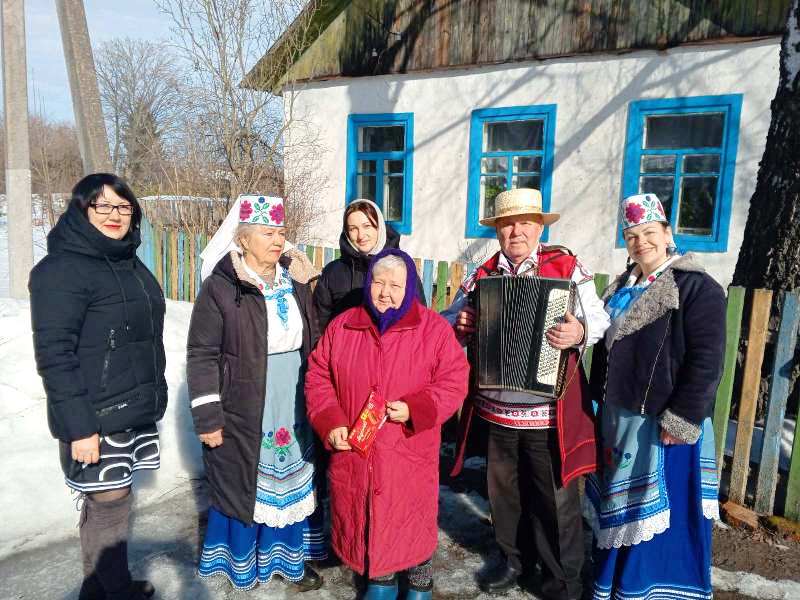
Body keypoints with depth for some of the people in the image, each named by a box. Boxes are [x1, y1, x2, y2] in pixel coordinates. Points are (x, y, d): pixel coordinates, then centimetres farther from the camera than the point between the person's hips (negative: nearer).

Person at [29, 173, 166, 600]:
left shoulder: (129, 263, 12)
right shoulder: (63, 269, -13)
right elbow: (54, 355, -18)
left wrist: (150, 397, 18)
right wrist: (79, 427, -20)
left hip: (134, 411, 7)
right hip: (95, 420, -7)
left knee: (107, 502, 17)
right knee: (109, 503, 2)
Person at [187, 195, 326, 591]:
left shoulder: (296, 283, 5)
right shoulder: (221, 288, -11)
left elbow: (313, 344, 13)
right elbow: (202, 355, -11)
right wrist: (208, 418, -12)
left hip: (293, 410, 5)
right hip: (243, 414, -5)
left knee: (288, 483, 16)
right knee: (243, 487, 10)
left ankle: (286, 555, 35)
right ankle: (241, 562, 33)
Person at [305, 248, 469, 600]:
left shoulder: (434, 329, -7)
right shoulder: (342, 326, 1)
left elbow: (453, 382, -7)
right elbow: (318, 379, 5)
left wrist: (415, 410, -21)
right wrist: (330, 423, -8)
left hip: (409, 455, -2)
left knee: (411, 522, 10)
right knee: (365, 518, 16)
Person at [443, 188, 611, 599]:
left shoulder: (567, 267, -5)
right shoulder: (481, 275, 5)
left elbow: (599, 319, -9)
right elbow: (448, 319, 12)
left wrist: (580, 332, -30)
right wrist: (457, 324, -11)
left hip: (548, 410, -4)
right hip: (495, 408, 4)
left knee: (556, 499, 9)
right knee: (504, 490, 20)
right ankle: (516, 558, 44)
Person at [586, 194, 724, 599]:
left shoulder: (697, 288, -11)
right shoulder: (621, 288, 11)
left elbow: (706, 362, -17)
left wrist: (682, 421, -21)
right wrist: (600, 402, 15)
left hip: (662, 422, -7)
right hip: (618, 417, 8)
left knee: (661, 514, 6)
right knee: (619, 509, 20)